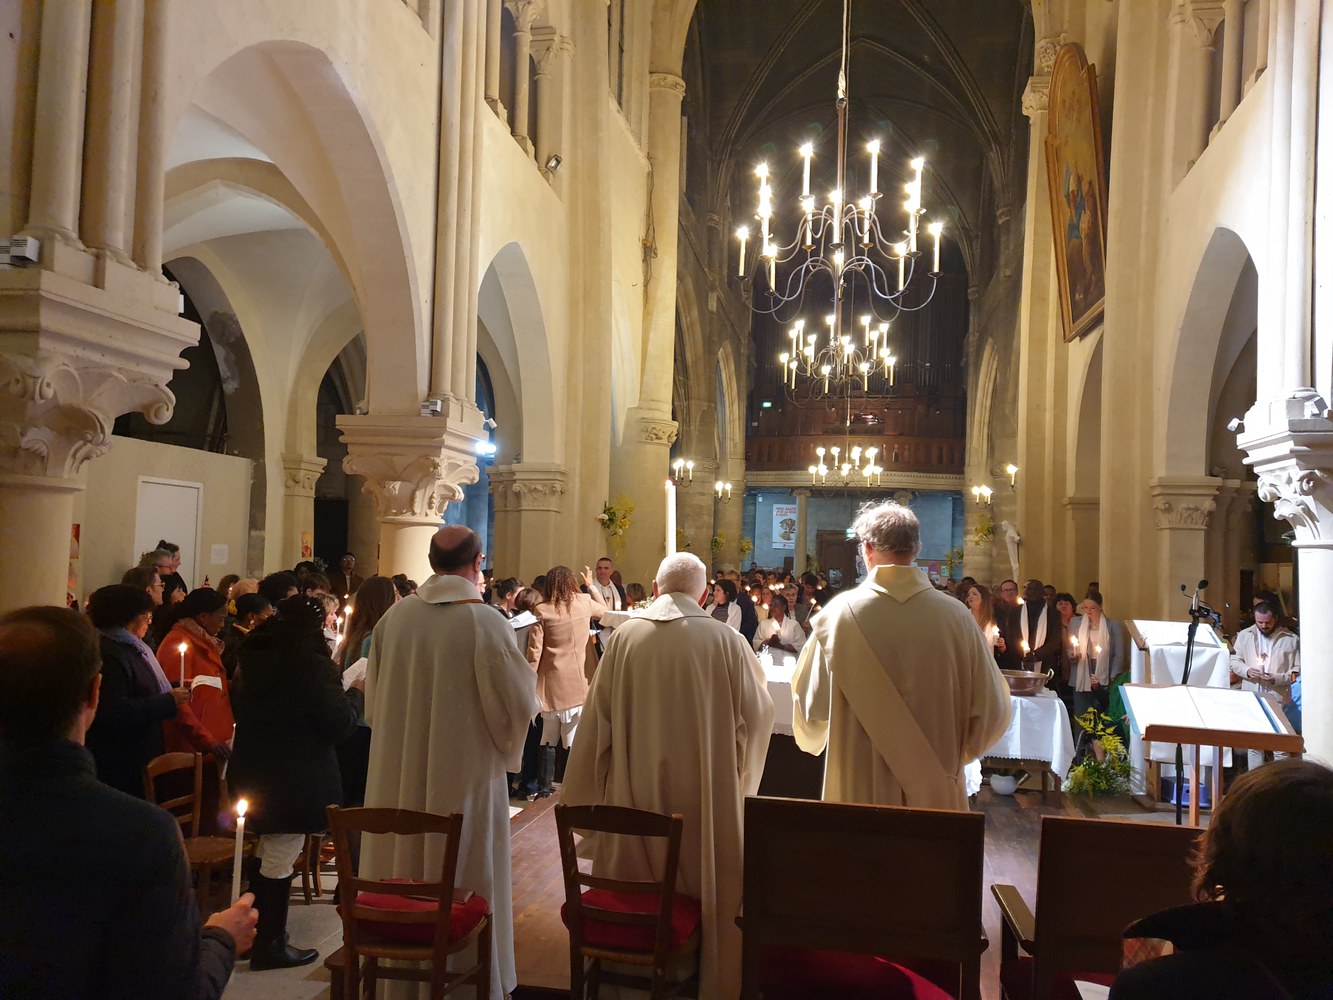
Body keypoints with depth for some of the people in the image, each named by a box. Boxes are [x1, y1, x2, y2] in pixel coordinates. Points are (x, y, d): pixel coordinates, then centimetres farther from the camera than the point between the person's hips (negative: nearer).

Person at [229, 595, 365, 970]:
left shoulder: (250, 659, 5)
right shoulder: (315, 667, -19)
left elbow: (239, 709, 19)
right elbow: (340, 725, -16)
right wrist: (356, 694, 0)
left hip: (252, 771, 8)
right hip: (295, 779, -8)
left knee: (269, 854, 21)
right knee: (280, 862, 3)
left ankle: (261, 933, 32)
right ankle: (269, 946, 14)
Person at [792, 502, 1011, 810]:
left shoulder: (839, 613, -12)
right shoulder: (956, 616, -10)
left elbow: (811, 705, -5)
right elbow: (992, 711, -4)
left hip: (858, 790, -1)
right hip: (936, 792, 1)